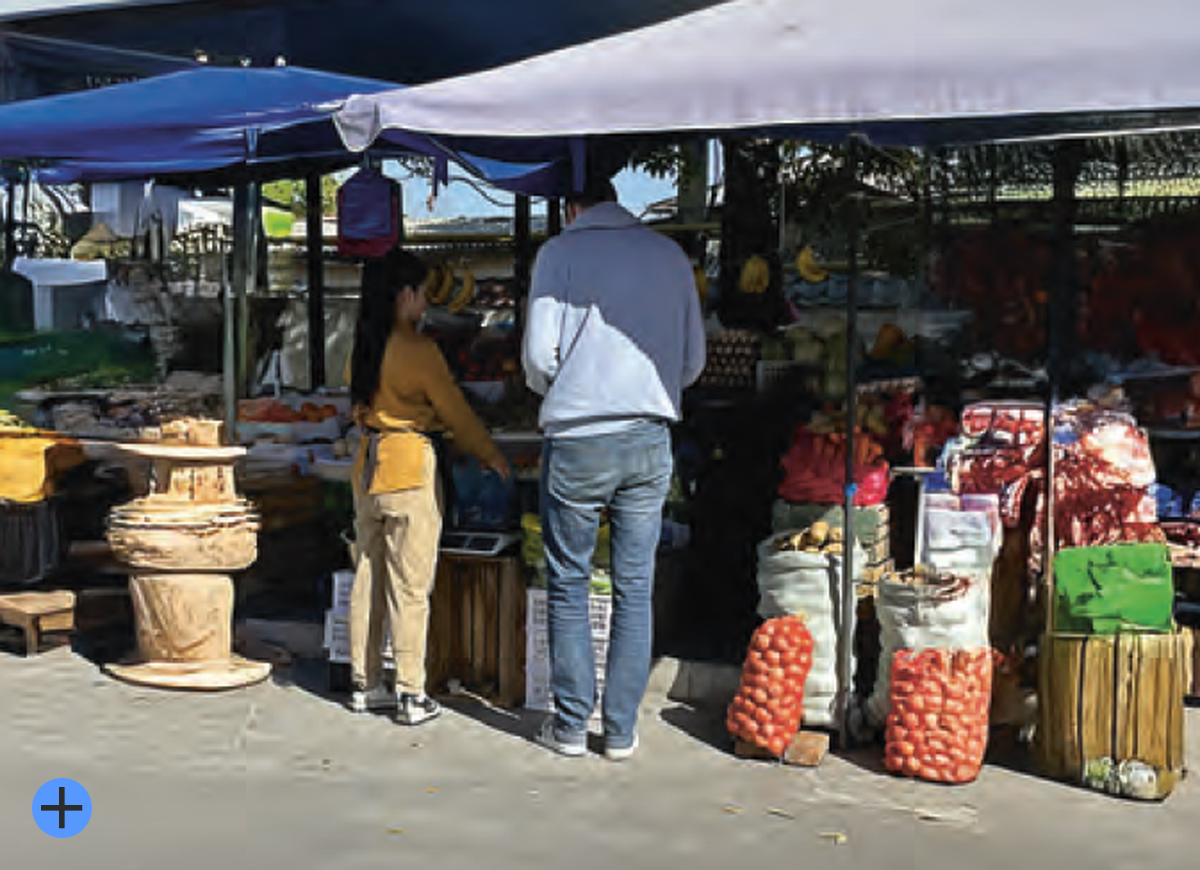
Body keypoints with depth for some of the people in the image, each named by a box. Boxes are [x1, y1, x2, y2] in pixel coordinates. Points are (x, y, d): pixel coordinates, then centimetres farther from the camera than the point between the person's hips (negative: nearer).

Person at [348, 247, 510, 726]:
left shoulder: (362, 348, 7)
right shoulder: (418, 350, -13)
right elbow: (456, 411, -6)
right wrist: (492, 457, 7)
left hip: (368, 465, 7)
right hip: (411, 469, -7)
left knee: (368, 578, 12)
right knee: (410, 585, -2)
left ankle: (363, 684, 20)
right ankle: (411, 696, 3)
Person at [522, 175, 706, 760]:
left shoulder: (558, 252, 0)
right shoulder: (669, 255, 9)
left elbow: (539, 356, -6)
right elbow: (693, 360, 10)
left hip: (576, 440, -2)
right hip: (649, 440, 3)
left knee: (568, 584, 9)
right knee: (635, 588, 8)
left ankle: (571, 725, 14)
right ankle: (621, 730, 13)